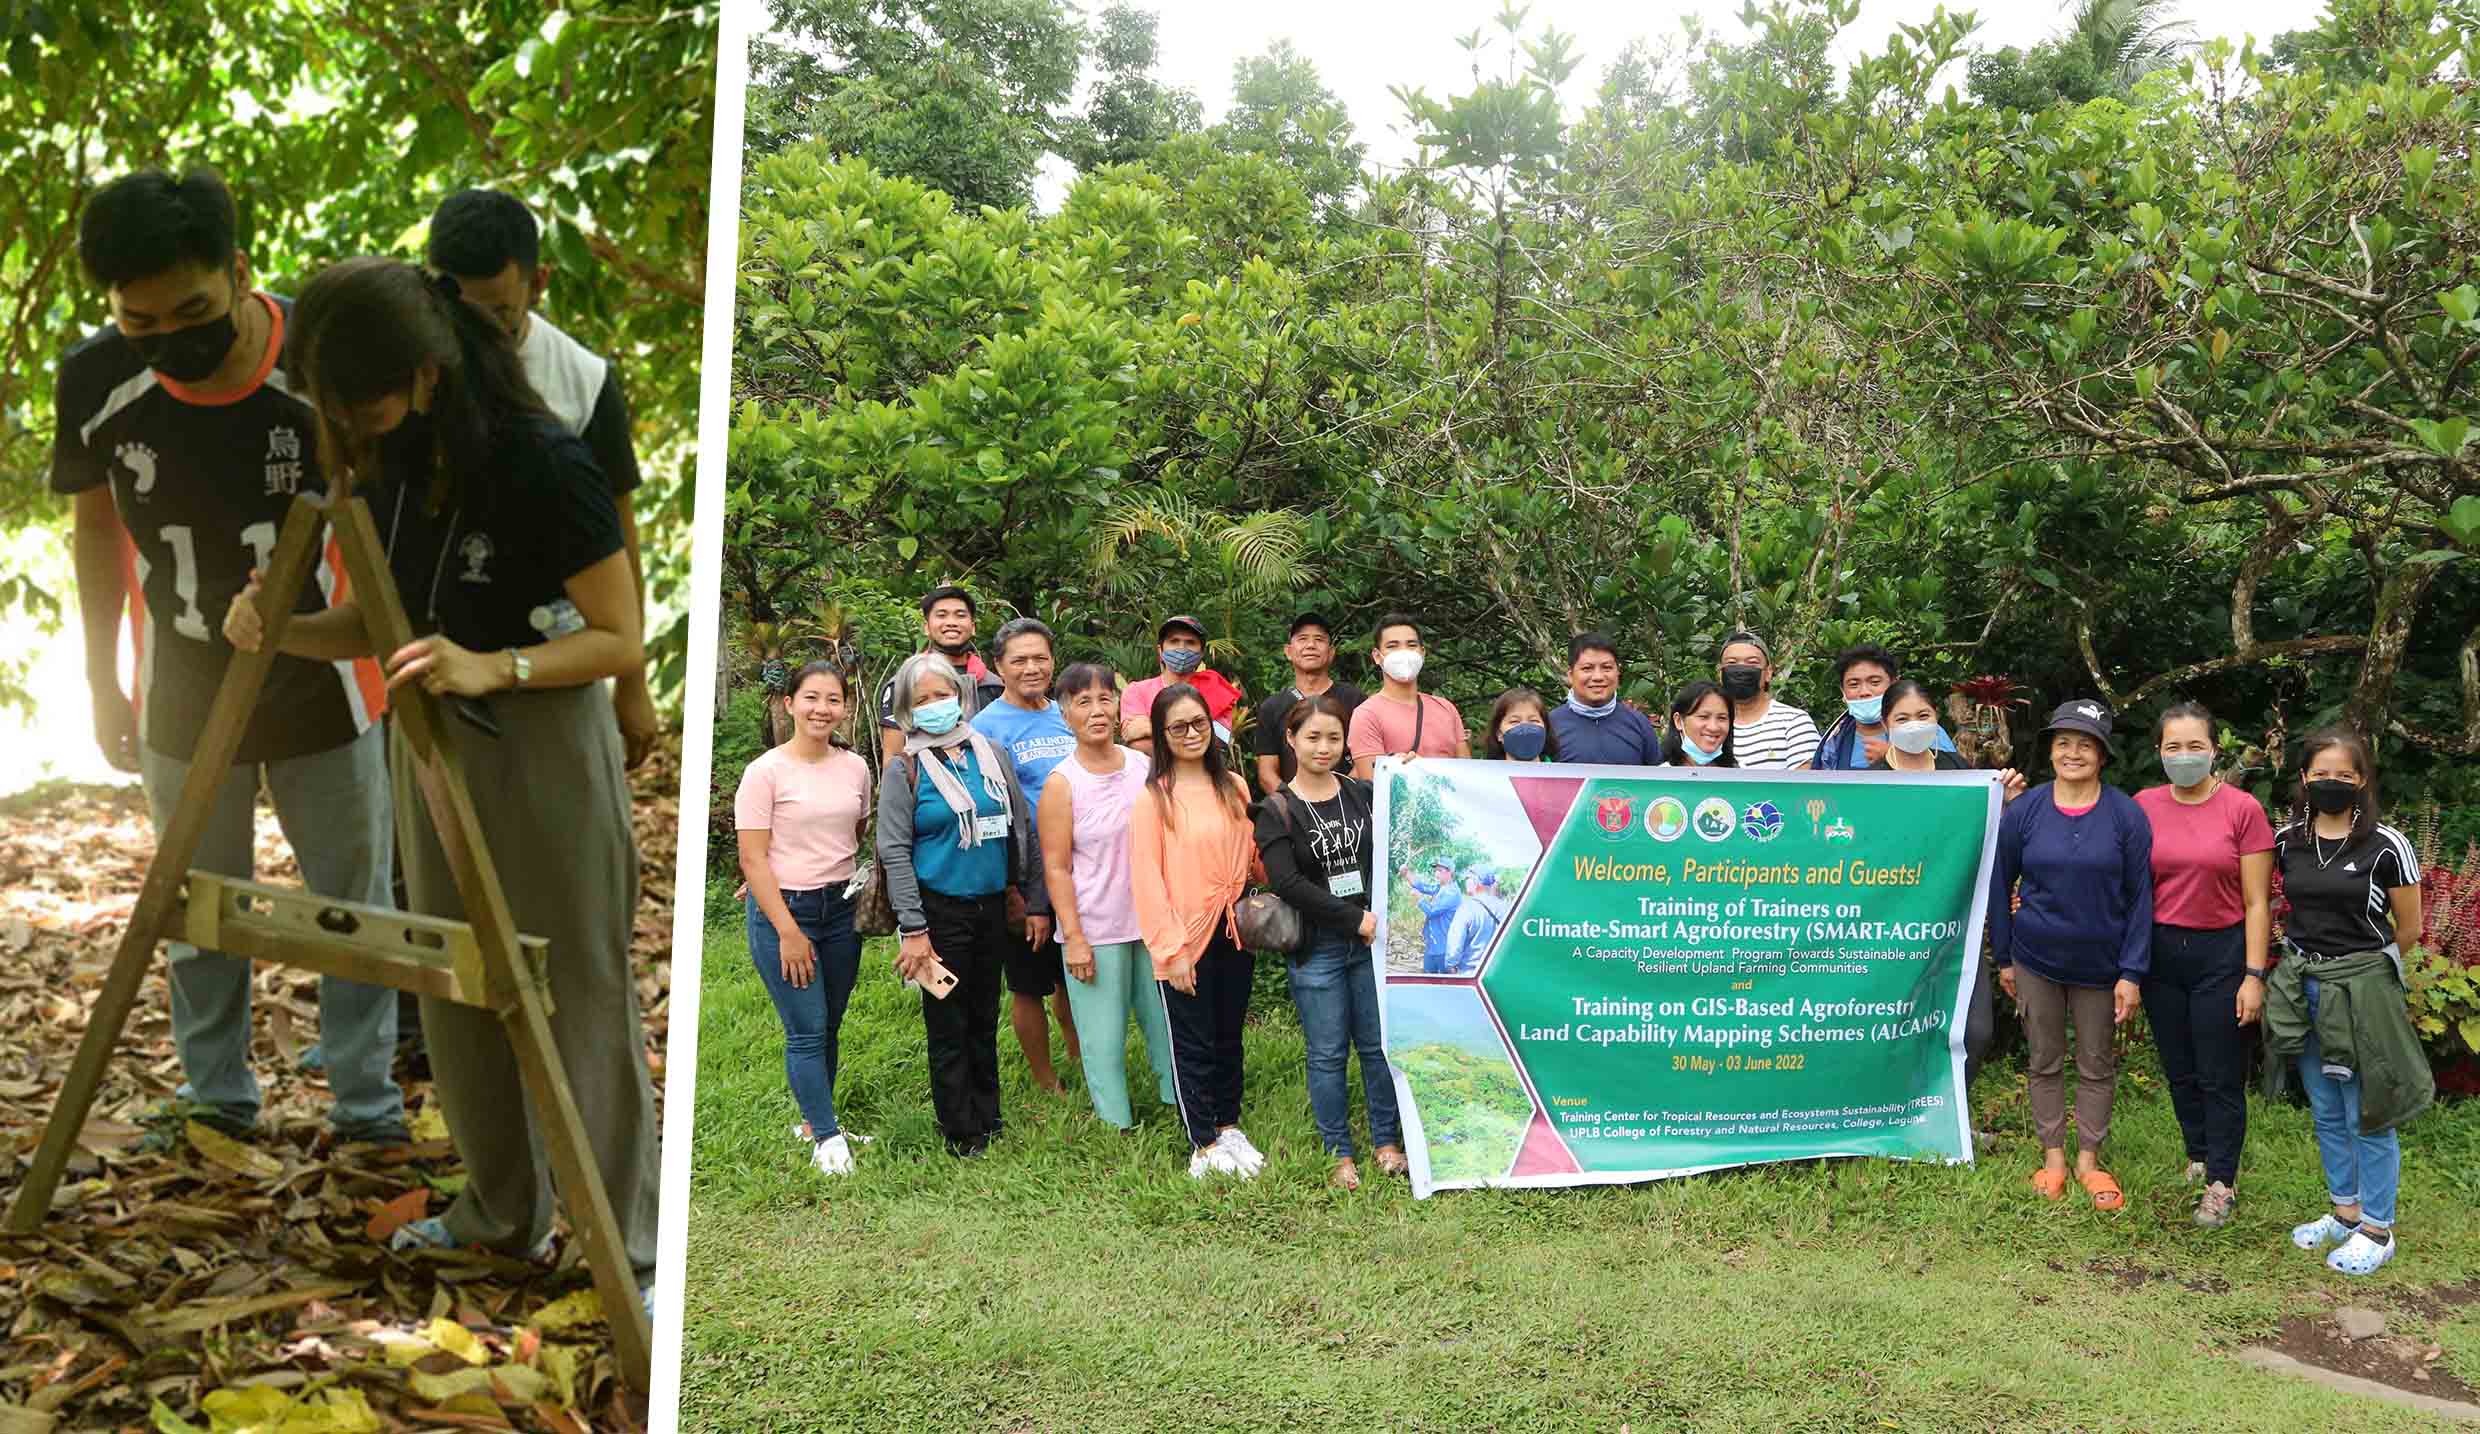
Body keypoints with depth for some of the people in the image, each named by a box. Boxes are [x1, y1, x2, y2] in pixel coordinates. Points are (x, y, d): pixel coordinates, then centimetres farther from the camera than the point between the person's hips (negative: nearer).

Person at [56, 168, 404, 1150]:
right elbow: (98, 529, 3)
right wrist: (103, 683, 7)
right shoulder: (96, 381, -13)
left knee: (354, 904, 9)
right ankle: (215, 1098, 32)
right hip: (183, 699, 2)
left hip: (323, 691, -2)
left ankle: (367, 1105, 22)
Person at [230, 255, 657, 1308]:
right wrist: (282, 630, -10)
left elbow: (619, 639, -17)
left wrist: (494, 668, -32)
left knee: (578, 1000, 0)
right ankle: (501, 1211, 33)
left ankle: (634, 1250, 12)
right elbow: (380, 619, 9)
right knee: (454, 989, 16)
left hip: (544, 748, -7)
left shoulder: (544, 464, -21)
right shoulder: (392, 466, -1)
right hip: (429, 740, 7)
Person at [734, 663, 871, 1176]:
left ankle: (815, 1118, 26)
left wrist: (868, 900, 6)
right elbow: (753, 858, -11)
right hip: (783, 907, -5)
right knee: (807, 1031, -4)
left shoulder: (854, 767, 4)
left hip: (841, 907, 5)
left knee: (829, 1027, 10)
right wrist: (787, 931, -14)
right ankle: (828, 1137, 6)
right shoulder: (766, 772, -10)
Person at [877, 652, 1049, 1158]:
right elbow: (894, 852, -10)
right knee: (948, 1025, 3)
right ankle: (962, 1134, 15)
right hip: (939, 911, -4)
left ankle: (988, 1117, 29)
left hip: (992, 907, 4)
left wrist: (1038, 903, 6)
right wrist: (913, 929, -16)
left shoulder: (991, 755, 6)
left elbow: (1025, 830, 9)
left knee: (985, 1018, 14)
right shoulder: (905, 770, -5)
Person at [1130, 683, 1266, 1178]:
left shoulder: (1234, 788, 6)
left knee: (1228, 1036, 16)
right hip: (1186, 940, -5)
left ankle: (1227, 1127, 32)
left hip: (1233, 933, 5)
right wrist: (1171, 949, -15)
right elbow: (1146, 878, -12)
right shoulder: (1154, 797, -9)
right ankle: (1203, 1146, 18)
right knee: (1193, 1043, 6)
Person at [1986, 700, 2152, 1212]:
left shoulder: (2126, 815, -9)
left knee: (2097, 1064, 11)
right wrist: (2002, 958, 4)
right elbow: (2000, 883, 3)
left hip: (2100, 962, -1)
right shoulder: (2024, 811, -6)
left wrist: (2132, 972, -10)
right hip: (2036, 959, 1)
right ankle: (2053, 1156, 25)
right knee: (2045, 1061, 11)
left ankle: (2089, 1160, 25)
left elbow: (2140, 896, -7)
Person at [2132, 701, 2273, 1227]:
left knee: (2221, 1077, 5)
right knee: (2179, 1071, 15)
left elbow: (2257, 902, -6)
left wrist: (2253, 976, -9)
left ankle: (2221, 1183, 18)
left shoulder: (2242, 810, -9)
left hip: (2222, 952, -3)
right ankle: (2197, 1157, 34)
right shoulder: (2143, 807, -1)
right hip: (2161, 951, 3)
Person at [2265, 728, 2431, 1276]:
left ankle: (2377, 1230, 16)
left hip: (2361, 989, -5)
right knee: (2325, 1113, 16)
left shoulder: (2386, 847, -12)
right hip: (2302, 985, 5)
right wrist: (2312, 947, 12)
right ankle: (2345, 1211, 31)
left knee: (2367, 1115, 3)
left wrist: (2363, 959, 7)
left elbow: (2408, 928, -2)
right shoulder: (2287, 841, 1)